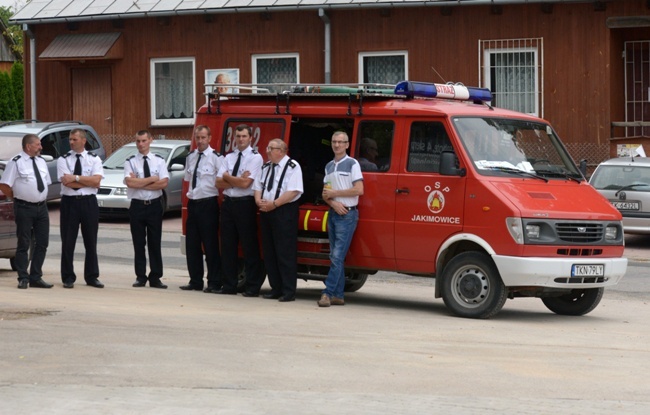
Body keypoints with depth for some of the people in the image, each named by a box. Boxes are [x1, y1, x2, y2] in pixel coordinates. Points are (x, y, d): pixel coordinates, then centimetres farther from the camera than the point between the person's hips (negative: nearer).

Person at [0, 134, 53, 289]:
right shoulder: (16, 162, -9)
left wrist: (42, 198, 13)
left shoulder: (41, 161, 12)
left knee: (42, 243, 6)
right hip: (24, 207, -7)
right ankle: (23, 279, 4)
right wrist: (16, 198, -4)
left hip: (41, 207, 7)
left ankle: (36, 278, 14)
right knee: (24, 244, -2)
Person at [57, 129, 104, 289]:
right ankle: (68, 278, 9)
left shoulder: (94, 159, 5)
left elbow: (96, 181, -9)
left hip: (89, 203, 1)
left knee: (91, 241, 7)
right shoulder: (63, 160, 2)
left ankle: (92, 277, 15)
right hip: (69, 202, -1)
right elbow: (67, 183, -11)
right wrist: (88, 181, -8)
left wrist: (76, 178, -13)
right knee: (68, 241, 1)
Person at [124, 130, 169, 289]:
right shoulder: (130, 162, 0)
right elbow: (130, 182, -15)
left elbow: (164, 183, -9)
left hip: (154, 205, 1)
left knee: (155, 243, 4)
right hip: (137, 205, -1)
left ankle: (155, 278, 8)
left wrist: (140, 183, -12)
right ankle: (140, 277, 11)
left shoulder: (159, 161, 4)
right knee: (139, 243, 4)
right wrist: (151, 179, -10)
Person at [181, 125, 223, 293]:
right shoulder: (191, 157, 10)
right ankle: (195, 281, 18)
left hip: (208, 204, -7)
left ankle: (214, 283, 4)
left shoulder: (216, 158, -10)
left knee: (211, 245, -2)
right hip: (192, 203, 7)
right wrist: (190, 194, 12)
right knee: (192, 244, 9)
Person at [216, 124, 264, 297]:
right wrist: (237, 180, -9)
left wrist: (227, 176, -1)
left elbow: (245, 183, -14)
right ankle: (229, 285, 14)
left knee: (249, 246, -2)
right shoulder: (229, 158, 13)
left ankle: (252, 287, 3)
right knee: (228, 245, 8)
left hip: (245, 204, -6)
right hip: (228, 203, 6)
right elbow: (219, 183, 4)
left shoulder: (255, 158, -4)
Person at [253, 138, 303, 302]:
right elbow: (258, 187, 19)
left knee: (285, 253, -8)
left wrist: (273, 204, -19)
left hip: (284, 211, -8)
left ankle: (288, 291, -5)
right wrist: (259, 200, -3)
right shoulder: (266, 167, 17)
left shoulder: (292, 166, -8)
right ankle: (275, 289, 15)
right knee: (269, 252, 9)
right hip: (266, 211, 8)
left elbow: (293, 192, -17)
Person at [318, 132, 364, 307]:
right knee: (335, 257, 7)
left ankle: (328, 293, -15)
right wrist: (333, 202, -7)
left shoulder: (352, 164, -5)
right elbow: (325, 193, 15)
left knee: (337, 256, -12)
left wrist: (334, 193, -10)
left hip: (347, 215, -7)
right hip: (333, 213, 7)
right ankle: (338, 295, 10)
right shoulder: (329, 166, 15)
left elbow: (359, 189, -14)